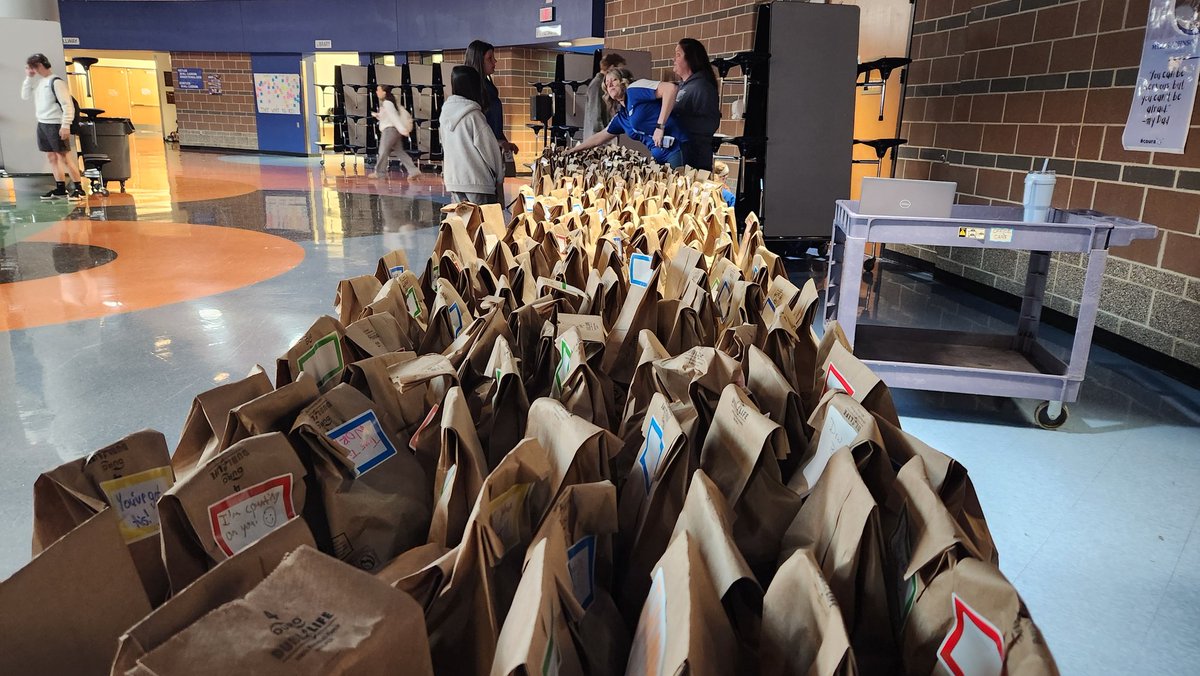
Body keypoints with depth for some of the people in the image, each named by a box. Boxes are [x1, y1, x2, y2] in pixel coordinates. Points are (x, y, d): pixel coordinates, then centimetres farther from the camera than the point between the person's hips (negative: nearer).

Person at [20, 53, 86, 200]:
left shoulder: (56, 82, -12)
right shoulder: (38, 82, 14)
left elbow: (67, 104, -17)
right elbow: (25, 96, 18)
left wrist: (65, 125, -22)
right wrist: (29, 78, 8)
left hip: (55, 125, -8)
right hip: (42, 124, 8)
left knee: (65, 157, -9)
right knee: (52, 157, 8)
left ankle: (79, 189, -7)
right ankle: (60, 189, 11)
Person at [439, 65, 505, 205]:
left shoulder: (446, 112, 5)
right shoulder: (473, 115, -16)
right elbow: (489, 148, -10)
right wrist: (499, 176, 2)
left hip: (453, 179, 7)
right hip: (476, 180, -7)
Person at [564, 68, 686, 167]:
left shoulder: (634, 90, -4)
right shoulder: (621, 117, 21)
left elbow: (671, 88, -18)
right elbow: (598, 138, 36)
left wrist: (660, 126, -19)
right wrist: (571, 151, 39)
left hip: (678, 147, -8)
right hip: (660, 157, 8)